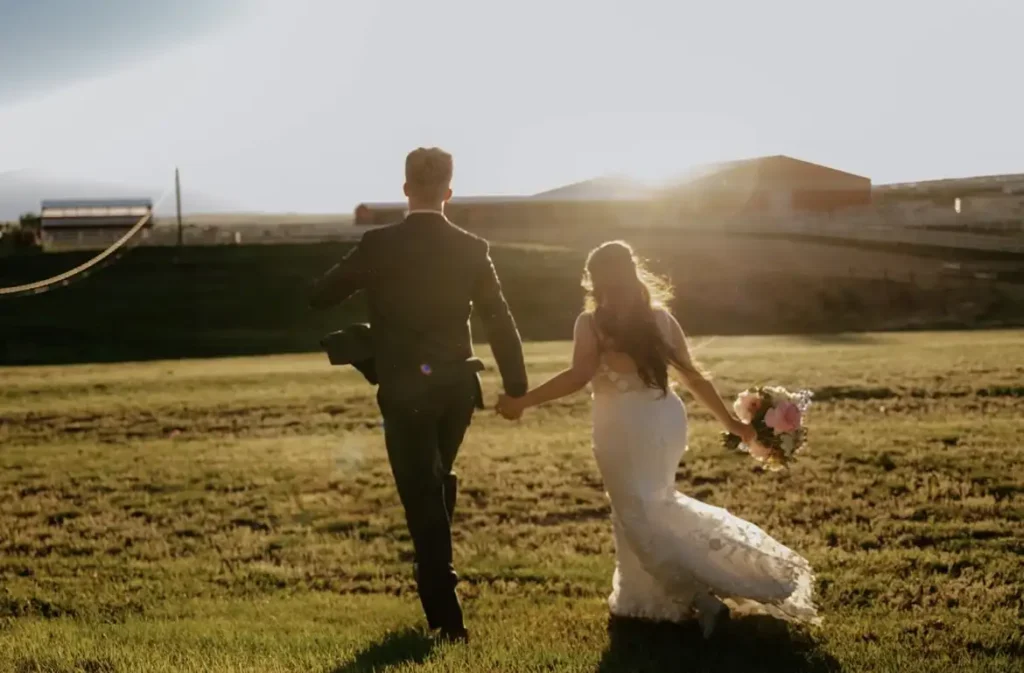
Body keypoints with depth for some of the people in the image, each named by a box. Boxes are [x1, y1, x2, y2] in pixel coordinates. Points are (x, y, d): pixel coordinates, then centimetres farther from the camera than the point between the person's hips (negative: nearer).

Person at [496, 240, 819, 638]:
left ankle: (701, 598, -10)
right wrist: (728, 421, 17)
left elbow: (579, 376, -22)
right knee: (655, 504, 25)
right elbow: (692, 375, 8)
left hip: (624, 426, -6)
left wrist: (523, 402, -17)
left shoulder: (592, 322, -8)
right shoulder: (659, 317, 7)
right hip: (666, 418, 6)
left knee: (637, 518, 1)